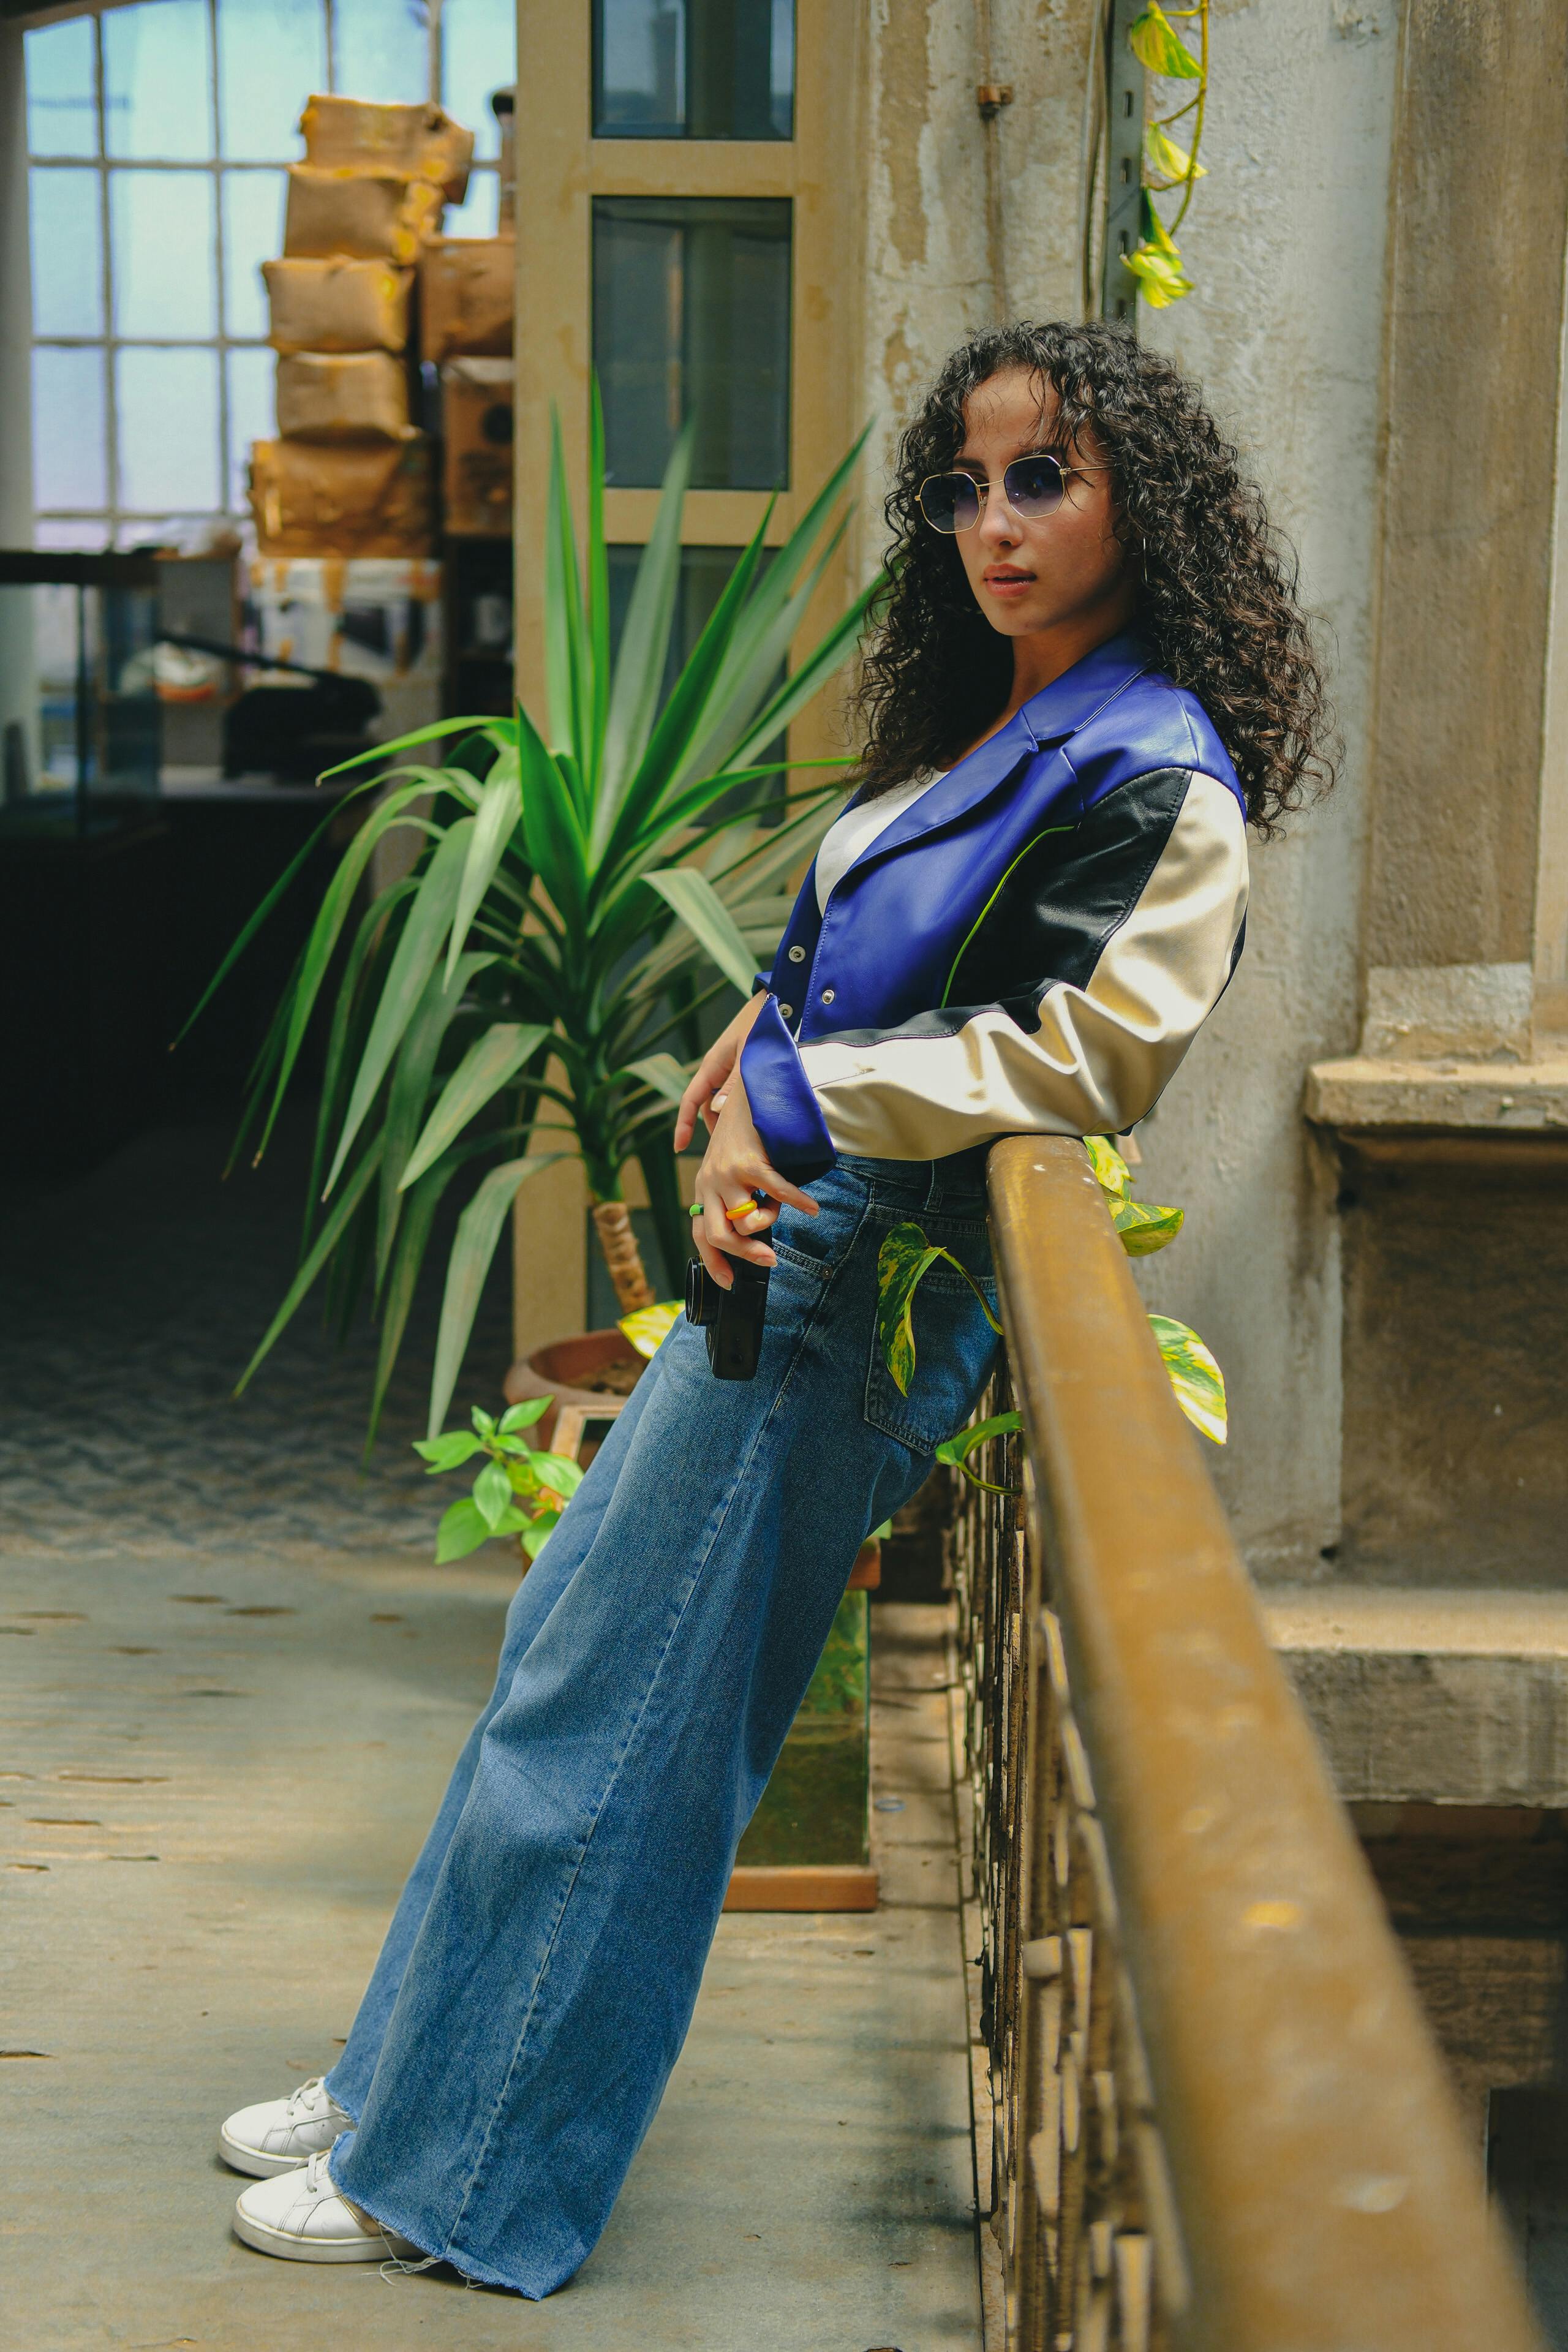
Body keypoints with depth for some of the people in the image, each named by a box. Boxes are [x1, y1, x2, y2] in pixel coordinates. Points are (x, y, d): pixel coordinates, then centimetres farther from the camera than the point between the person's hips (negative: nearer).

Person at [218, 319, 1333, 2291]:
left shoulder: (1157, 775, -13)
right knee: (573, 1634, 14)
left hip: (872, 1277, -9)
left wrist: (793, 1099, -17)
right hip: (795, 1239, 9)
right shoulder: (990, 730, 16)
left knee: (611, 1709, -1)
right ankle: (416, 2076, 29)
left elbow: (1093, 1043, -23)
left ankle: (458, 2173, 13)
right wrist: (761, 1042, 5)